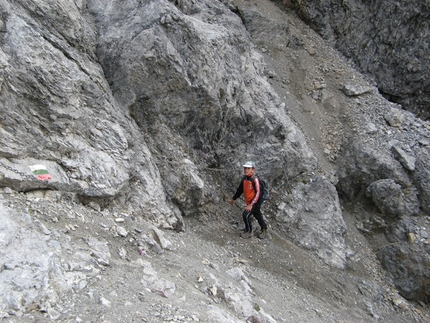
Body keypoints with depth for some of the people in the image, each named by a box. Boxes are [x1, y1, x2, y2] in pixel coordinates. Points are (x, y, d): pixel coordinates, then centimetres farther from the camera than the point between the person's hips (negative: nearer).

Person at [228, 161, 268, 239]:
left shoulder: (255, 179, -22)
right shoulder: (244, 178, 1)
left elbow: (258, 193, -26)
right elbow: (240, 189, 14)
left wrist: (251, 204, -30)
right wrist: (233, 199, 21)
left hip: (255, 202, -7)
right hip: (249, 202, 7)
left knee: (246, 215, -13)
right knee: (258, 216, 19)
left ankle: (249, 231, 7)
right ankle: (264, 229, 38)